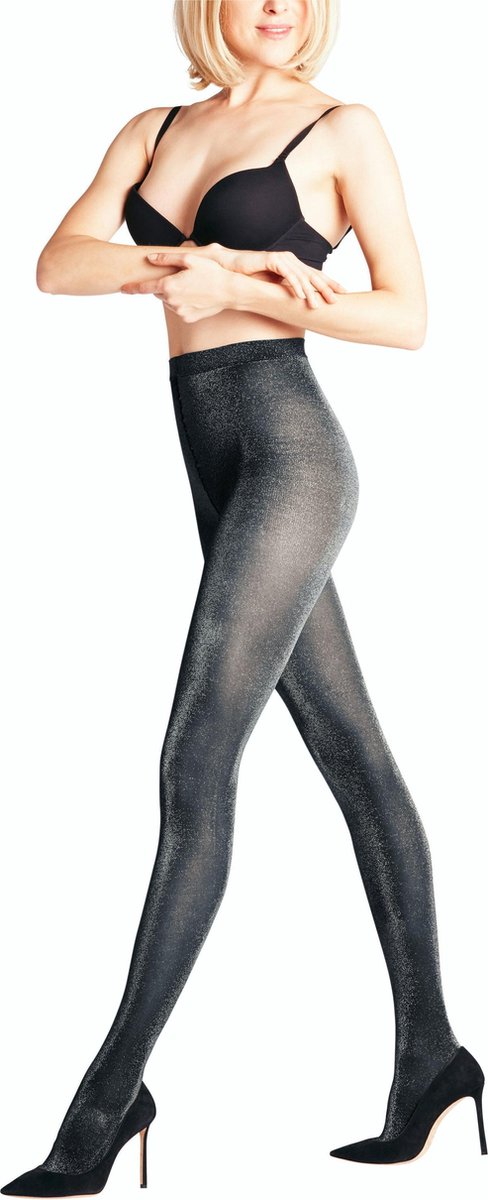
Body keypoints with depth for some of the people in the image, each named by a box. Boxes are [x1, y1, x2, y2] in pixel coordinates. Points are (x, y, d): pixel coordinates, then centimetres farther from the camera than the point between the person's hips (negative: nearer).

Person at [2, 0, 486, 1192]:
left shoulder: (344, 130, 3)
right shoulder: (153, 131, 16)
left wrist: (241, 288, -14)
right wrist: (186, 265, -17)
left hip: (290, 448, -6)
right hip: (216, 470, 6)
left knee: (196, 762, -12)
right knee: (355, 759, 8)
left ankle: (109, 1099, -8)